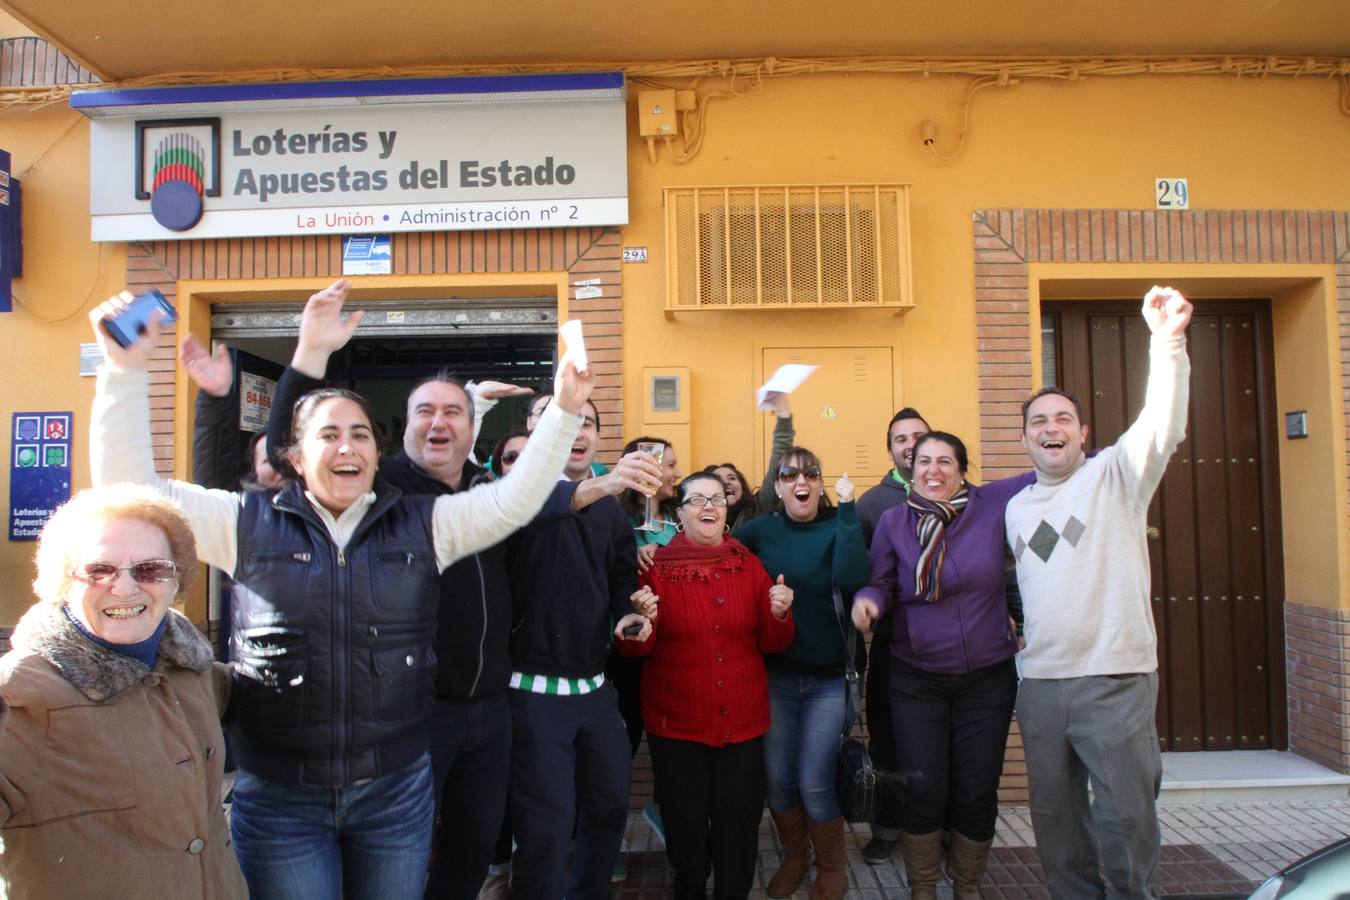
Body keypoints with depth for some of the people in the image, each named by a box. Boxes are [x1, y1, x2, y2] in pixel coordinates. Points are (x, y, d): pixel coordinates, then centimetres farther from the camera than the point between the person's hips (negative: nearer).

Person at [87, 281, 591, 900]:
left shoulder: (422, 524, 2)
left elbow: (514, 500, -3)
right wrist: (126, 369, -12)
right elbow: (127, 487, -3)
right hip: (278, 797, -1)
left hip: (396, 789, 2)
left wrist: (563, 410, -13)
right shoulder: (250, 523, 0)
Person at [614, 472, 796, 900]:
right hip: (677, 722, -2)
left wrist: (779, 614, -17)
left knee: (739, 822, 8)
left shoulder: (749, 565, 4)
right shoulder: (658, 567, -3)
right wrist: (644, 625, -25)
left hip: (742, 720, 2)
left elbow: (773, 644, 3)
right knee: (686, 824, 8)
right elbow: (633, 649, -4)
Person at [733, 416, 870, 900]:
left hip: (827, 678, -2)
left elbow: (850, 580, -24)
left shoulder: (836, 528, -5)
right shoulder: (761, 530, 1)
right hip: (774, 674, 2)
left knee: (815, 784, 0)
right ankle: (794, 857, 35)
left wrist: (848, 511, -23)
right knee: (777, 779, 9)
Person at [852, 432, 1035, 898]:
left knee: (977, 793, 9)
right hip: (917, 681, -1)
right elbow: (882, 584, -1)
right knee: (923, 791, 1)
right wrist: (867, 600, -22)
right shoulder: (892, 520, -3)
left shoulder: (992, 505, -4)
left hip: (988, 679, 1)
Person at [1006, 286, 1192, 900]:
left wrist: (1167, 341, -32)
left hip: (1115, 677, -5)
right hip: (1038, 681, 5)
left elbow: (1162, 426, -20)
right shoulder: (1016, 508, 14)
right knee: (1055, 814, 14)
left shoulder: (1115, 475, -1)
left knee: (1125, 814, -1)